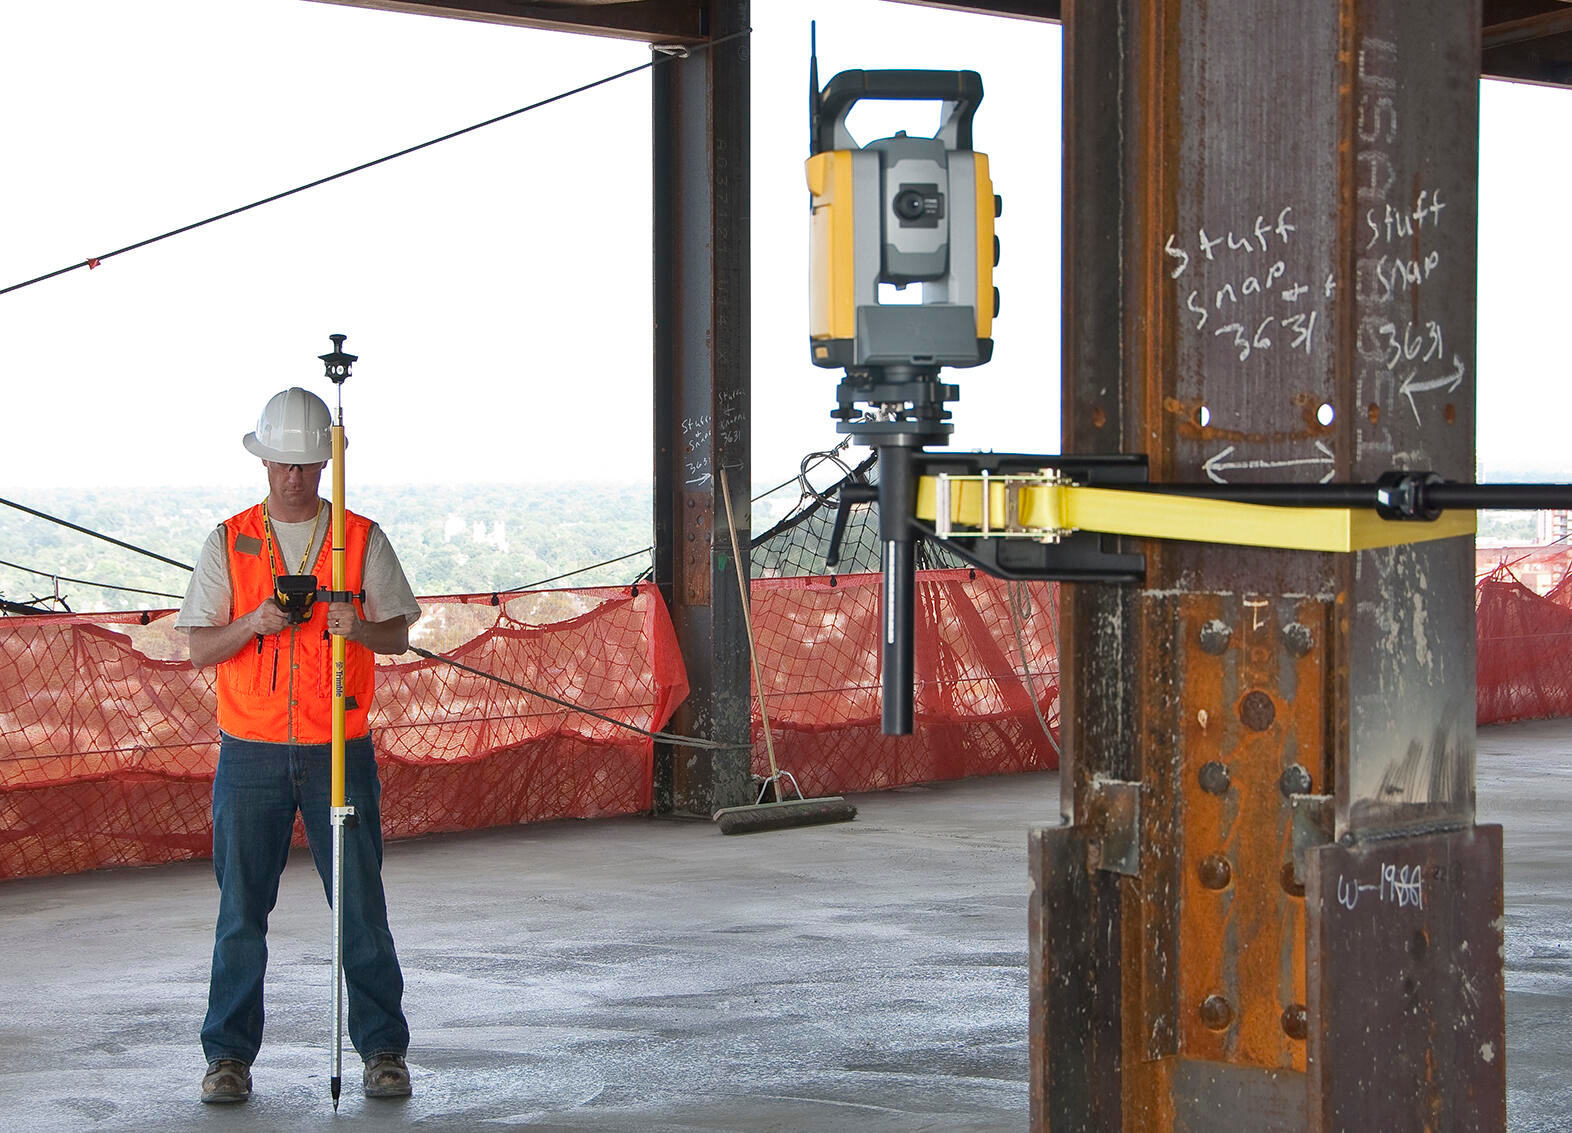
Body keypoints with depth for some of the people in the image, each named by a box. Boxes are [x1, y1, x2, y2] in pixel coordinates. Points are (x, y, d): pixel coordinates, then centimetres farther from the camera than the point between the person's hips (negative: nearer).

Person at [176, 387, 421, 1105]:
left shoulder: (363, 540, 6)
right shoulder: (228, 543, 6)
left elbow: (398, 635, 6)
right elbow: (199, 648, 3)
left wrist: (359, 627, -15)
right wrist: (252, 624, -16)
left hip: (339, 749, 0)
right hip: (251, 753, 1)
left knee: (360, 905, -1)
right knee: (241, 909, 1)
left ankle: (383, 1050, 8)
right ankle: (229, 1056, 10)